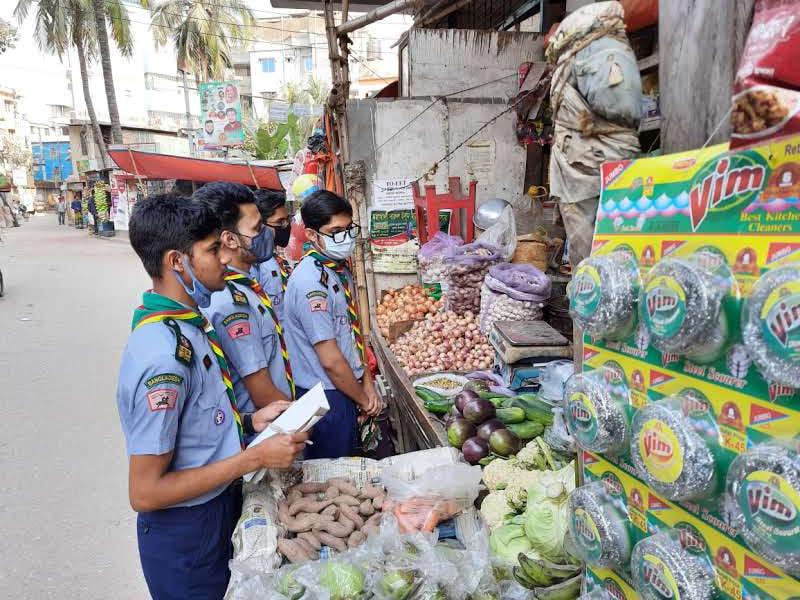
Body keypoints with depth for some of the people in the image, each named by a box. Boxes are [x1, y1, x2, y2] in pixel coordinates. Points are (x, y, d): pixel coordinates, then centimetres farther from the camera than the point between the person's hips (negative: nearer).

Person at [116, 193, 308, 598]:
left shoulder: (187, 324, -1)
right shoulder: (164, 356, -30)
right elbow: (145, 492, -26)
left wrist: (248, 422, -2)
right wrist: (254, 458, -24)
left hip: (219, 505, 8)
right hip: (185, 534, -8)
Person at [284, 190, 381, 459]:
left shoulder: (340, 268, 4)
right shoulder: (310, 282, -25)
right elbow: (331, 360, -22)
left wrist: (367, 382, 4)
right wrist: (364, 400, -9)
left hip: (345, 387, 8)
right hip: (327, 397, -8)